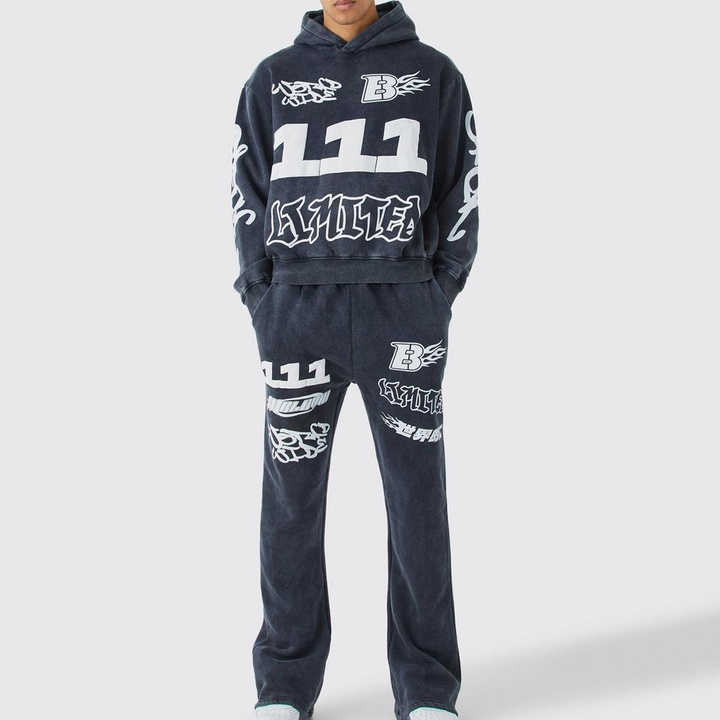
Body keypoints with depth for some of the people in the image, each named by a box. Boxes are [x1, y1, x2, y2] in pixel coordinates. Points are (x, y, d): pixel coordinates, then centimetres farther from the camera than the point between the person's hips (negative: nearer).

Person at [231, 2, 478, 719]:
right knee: (291, 502, 2)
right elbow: (248, 200, 10)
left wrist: (433, 302, -2)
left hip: (402, 314, -1)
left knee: (417, 499, 1)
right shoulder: (271, 80, 12)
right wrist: (267, 307, -1)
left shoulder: (434, 75, 9)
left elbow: (460, 195, 8)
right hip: (297, 310, 1)